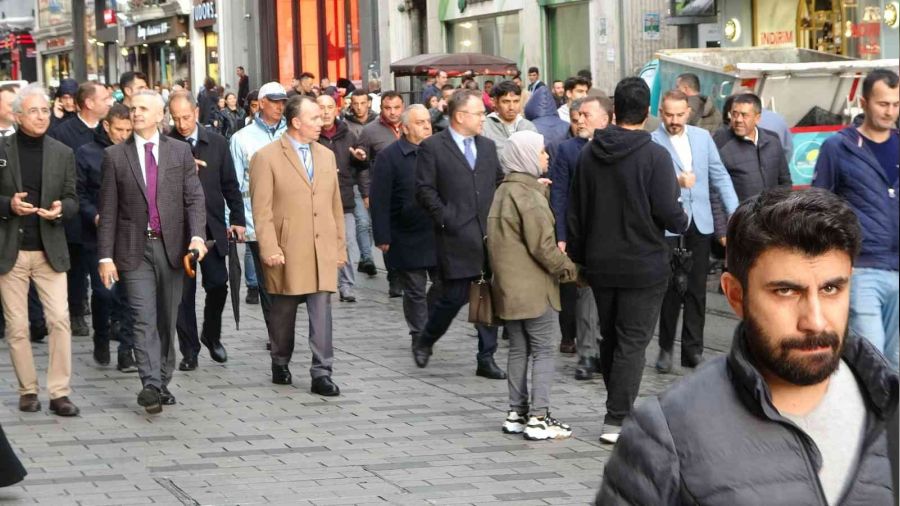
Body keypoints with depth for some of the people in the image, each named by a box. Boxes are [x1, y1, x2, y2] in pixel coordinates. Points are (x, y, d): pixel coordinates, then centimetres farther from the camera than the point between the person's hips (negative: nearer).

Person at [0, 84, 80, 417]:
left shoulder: (63, 154, 7)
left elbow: (72, 199, 7)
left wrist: (60, 209, -14)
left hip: (50, 250, 1)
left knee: (60, 320, -7)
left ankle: (59, 392, -1)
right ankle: (28, 390, 16)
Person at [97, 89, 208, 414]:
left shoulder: (180, 152, 6)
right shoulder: (115, 156, 4)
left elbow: (194, 198, 1)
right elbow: (108, 210, 3)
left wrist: (197, 235, -16)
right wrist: (106, 256, -3)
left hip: (171, 246, 2)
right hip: (135, 249, -2)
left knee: (167, 320, 8)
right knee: (144, 319, -11)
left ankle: (163, 382, 17)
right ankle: (150, 385, -19)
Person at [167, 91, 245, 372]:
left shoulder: (217, 143, 4)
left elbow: (230, 184, 8)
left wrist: (237, 219, 5)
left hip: (212, 227, 2)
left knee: (218, 285, 1)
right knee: (183, 291, 2)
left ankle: (212, 336, 26)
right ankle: (189, 351, 11)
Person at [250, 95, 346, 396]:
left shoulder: (326, 156, 13)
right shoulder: (267, 157, -4)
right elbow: (262, 210, -8)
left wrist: (340, 246, 13)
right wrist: (270, 249, -15)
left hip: (322, 251, 4)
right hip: (286, 252, -3)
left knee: (322, 312, -4)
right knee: (283, 312, 9)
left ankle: (321, 374, -4)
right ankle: (280, 365, 27)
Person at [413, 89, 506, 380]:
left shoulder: (488, 147, 15)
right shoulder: (432, 148, -3)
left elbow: (500, 182, 22)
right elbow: (425, 190, -6)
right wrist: (446, 219, -12)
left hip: (489, 236, 5)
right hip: (456, 238, -5)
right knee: (455, 297, -4)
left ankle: (486, 359, 10)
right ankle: (424, 343, 21)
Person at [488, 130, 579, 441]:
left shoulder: (503, 192, 13)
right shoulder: (529, 195, -17)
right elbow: (541, 244, -19)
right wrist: (567, 268, -7)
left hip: (508, 285, 9)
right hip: (533, 287, -9)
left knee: (518, 350, 14)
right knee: (544, 350, -3)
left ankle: (516, 413, 18)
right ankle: (538, 418, -5)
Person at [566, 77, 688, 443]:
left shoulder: (589, 154, 2)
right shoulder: (654, 156, -14)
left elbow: (575, 211, 7)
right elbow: (668, 212, -17)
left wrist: (578, 256, 17)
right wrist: (683, 221, 6)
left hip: (600, 264, 5)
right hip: (643, 265, -5)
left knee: (610, 338, 17)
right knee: (633, 341, -1)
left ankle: (619, 410, 28)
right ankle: (617, 420, -6)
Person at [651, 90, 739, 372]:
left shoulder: (702, 137, 9)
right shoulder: (652, 143, -6)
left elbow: (720, 176, 11)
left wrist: (735, 212, 3)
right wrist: (676, 182, -30)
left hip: (700, 223, 4)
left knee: (697, 288, 6)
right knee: (671, 288, -1)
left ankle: (693, 349, 13)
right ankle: (666, 348, 12)